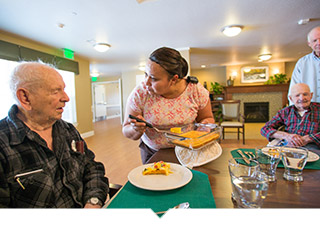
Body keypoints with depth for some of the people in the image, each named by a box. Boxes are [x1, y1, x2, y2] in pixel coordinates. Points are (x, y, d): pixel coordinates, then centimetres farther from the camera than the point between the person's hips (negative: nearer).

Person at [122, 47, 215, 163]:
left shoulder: (197, 91, -19)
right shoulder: (139, 93, -22)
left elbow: (208, 118, -1)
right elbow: (126, 131, -12)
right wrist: (136, 129, -35)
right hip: (152, 153, 0)